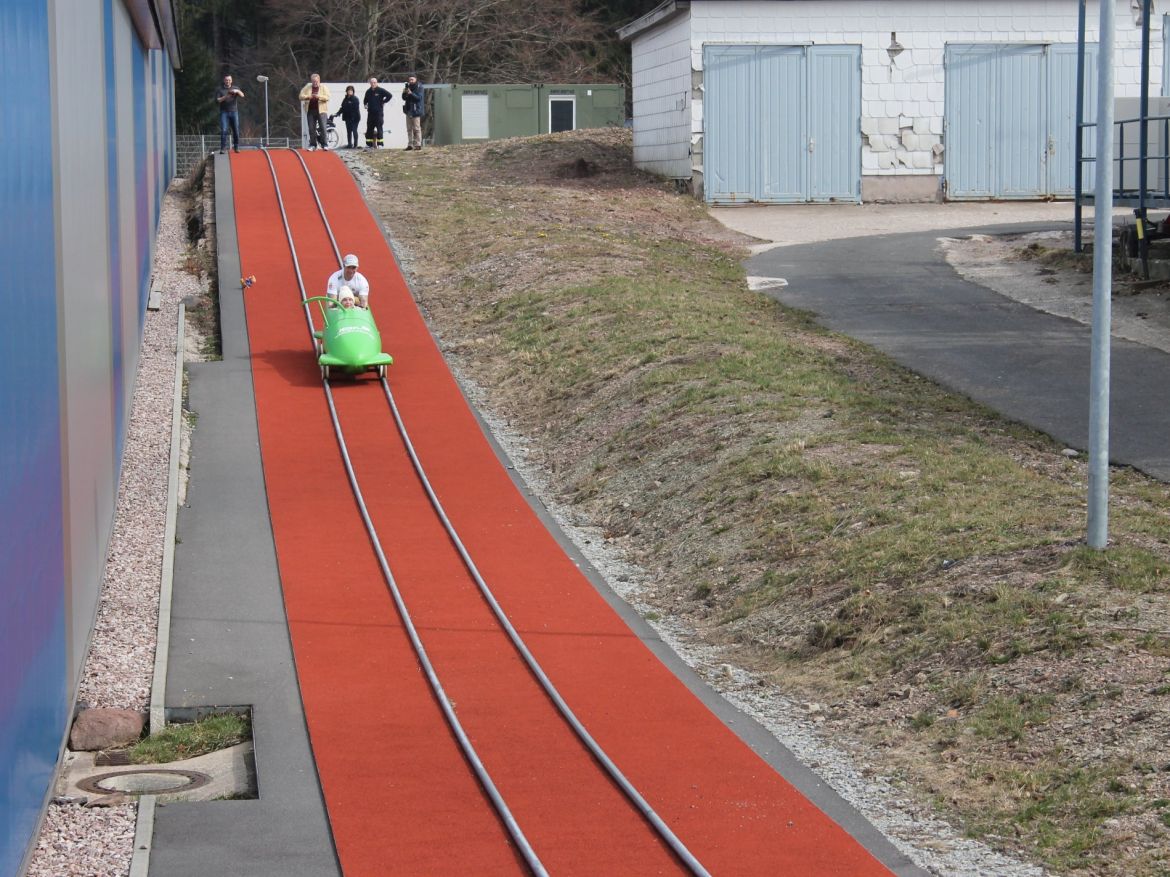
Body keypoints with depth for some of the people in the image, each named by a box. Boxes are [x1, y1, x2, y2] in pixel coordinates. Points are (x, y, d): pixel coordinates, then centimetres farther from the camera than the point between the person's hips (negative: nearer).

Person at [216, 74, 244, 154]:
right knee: (223, 130, -11)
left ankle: (236, 147, 9)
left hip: (234, 111, 2)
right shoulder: (219, 90, 9)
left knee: (236, 130, -2)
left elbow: (242, 95, -4)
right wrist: (225, 97, -17)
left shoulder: (235, 88, 13)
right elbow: (217, 100, -1)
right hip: (224, 112, -2)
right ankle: (223, 148, -12)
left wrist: (237, 91, -25)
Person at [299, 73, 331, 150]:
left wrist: (319, 96, -21)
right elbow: (301, 96, 7)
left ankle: (323, 144, -5)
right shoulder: (307, 87, 11)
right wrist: (308, 97, -13)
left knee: (322, 127, -11)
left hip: (321, 110, -3)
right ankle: (312, 145, 8)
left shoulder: (324, 87, 5)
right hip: (310, 111, 3)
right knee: (311, 129, 2)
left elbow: (327, 97, -6)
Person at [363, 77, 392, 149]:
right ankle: (369, 144, 10)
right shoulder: (368, 91, 14)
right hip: (370, 113, 5)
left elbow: (390, 96, -8)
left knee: (379, 128, -6)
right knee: (369, 128, 5)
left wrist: (383, 102, -5)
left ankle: (380, 144, -6)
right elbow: (365, 99, 31)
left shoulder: (380, 90, -3)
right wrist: (365, 104, 14)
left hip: (378, 112, -5)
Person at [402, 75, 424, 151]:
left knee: (416, 128, -8)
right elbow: (404, 98, 11)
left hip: (416, 111, -7)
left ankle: (418, 144, -8)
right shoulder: (408, 87, 12)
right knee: (409, 129, 8)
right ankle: (410, 144, 11)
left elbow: (419, 97, -17)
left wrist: (411, 93, -28)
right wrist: (404, 93, -9)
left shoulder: (419, 87, -6)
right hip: (408, 110, 7)